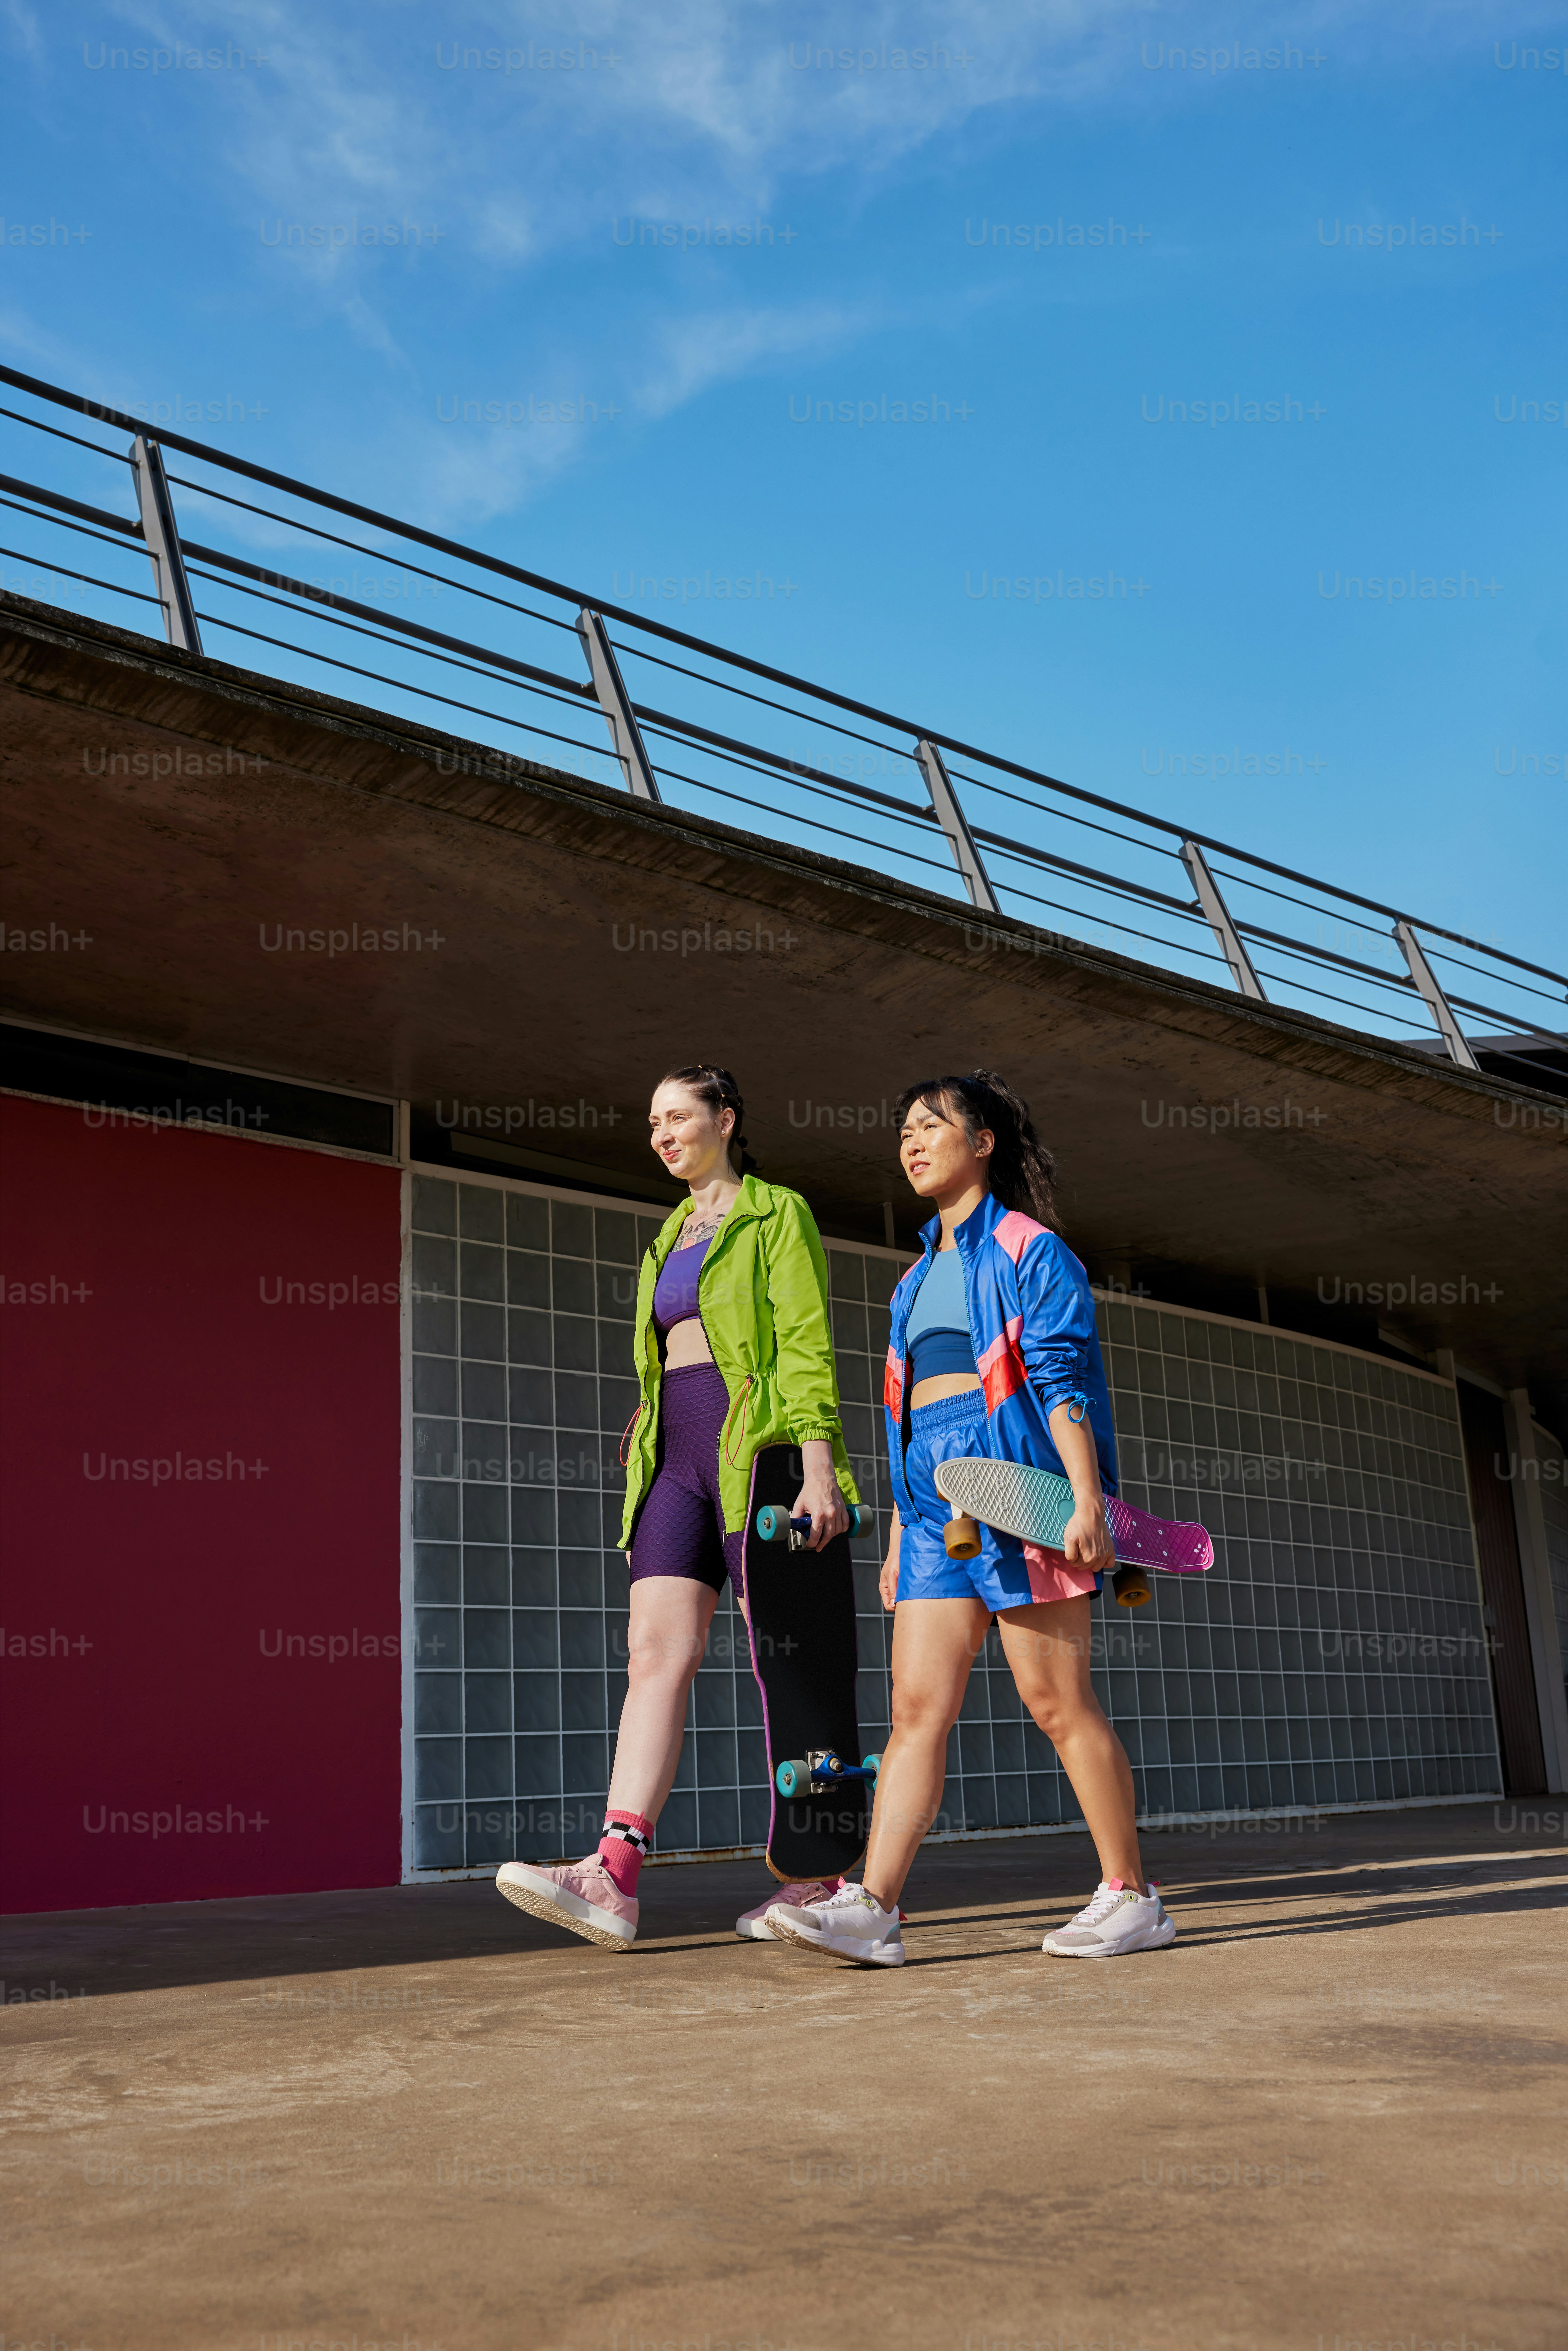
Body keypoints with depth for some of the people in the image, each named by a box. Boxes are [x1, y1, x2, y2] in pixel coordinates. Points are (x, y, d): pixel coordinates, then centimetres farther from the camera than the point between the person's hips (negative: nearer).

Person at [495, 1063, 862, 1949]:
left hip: (757, 1445, -6)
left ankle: (821, 1877, 6)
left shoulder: (778, 1215, 1)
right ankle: (615, 1879, -18)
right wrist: (650, 1443, 16)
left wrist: (819, 1471, -17)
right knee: (656, 1650, -8)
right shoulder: (674, 1238, 22)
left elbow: (809, 1347, -8)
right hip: (677, 1456, 7)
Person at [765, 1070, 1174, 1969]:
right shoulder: (919, 1277, 24)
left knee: (1058, 1700, -5)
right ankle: (873, 1908, -7)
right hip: (936, 1502, 7)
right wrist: (900, 1535, 20)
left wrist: (1086, 1496, -18)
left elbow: (1064, 1377, -8)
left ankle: (1133, 1896, 6)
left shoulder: (1028, 1248, 2)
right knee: (918, 1706, -2)